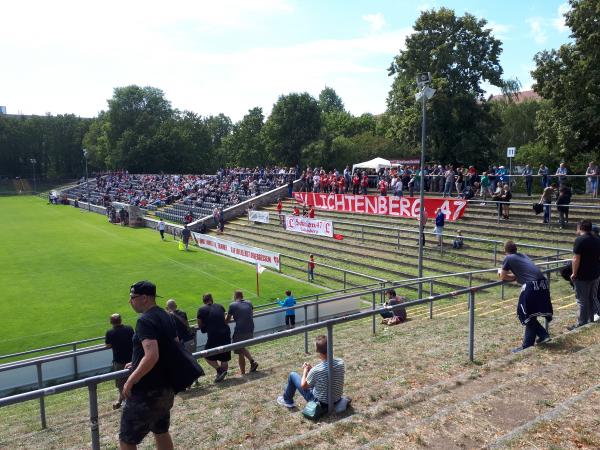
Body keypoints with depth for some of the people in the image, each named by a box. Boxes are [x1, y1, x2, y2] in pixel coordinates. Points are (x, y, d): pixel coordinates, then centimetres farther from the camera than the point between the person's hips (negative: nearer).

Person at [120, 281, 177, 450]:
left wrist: (130, 381, -18)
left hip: (147, 392, -9)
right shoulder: (165, 316, 7)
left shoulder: (145, 320, -19)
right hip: (166, 387, 9)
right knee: (161, 431, 22)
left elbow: (152, 356, -30)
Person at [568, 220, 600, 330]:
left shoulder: (580, 240, -17)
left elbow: (576, 259, -21)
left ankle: (582, 324, 8)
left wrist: (574, 273, -11)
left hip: (582, 276, -7)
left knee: (582, 301, 1)